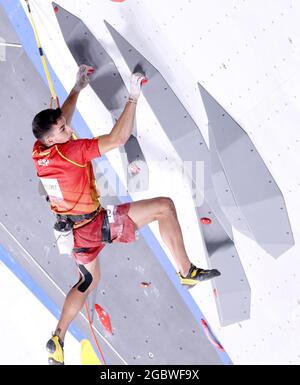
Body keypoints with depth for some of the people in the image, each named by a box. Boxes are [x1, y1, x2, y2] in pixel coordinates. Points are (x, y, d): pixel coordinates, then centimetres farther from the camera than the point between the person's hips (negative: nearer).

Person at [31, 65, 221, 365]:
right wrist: (133, 97, -23)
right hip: (96, 225, -8)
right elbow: (117, 139, -29)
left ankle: (57, 340, 26)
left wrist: (77, 88, 23)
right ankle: (187, 272, -2)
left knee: (88, 280, 29)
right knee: (164, 206, -6)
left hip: (74, 230, 8)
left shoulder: (38, 151, -2)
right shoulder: (70, 151, -25)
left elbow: (59, 119, 18)